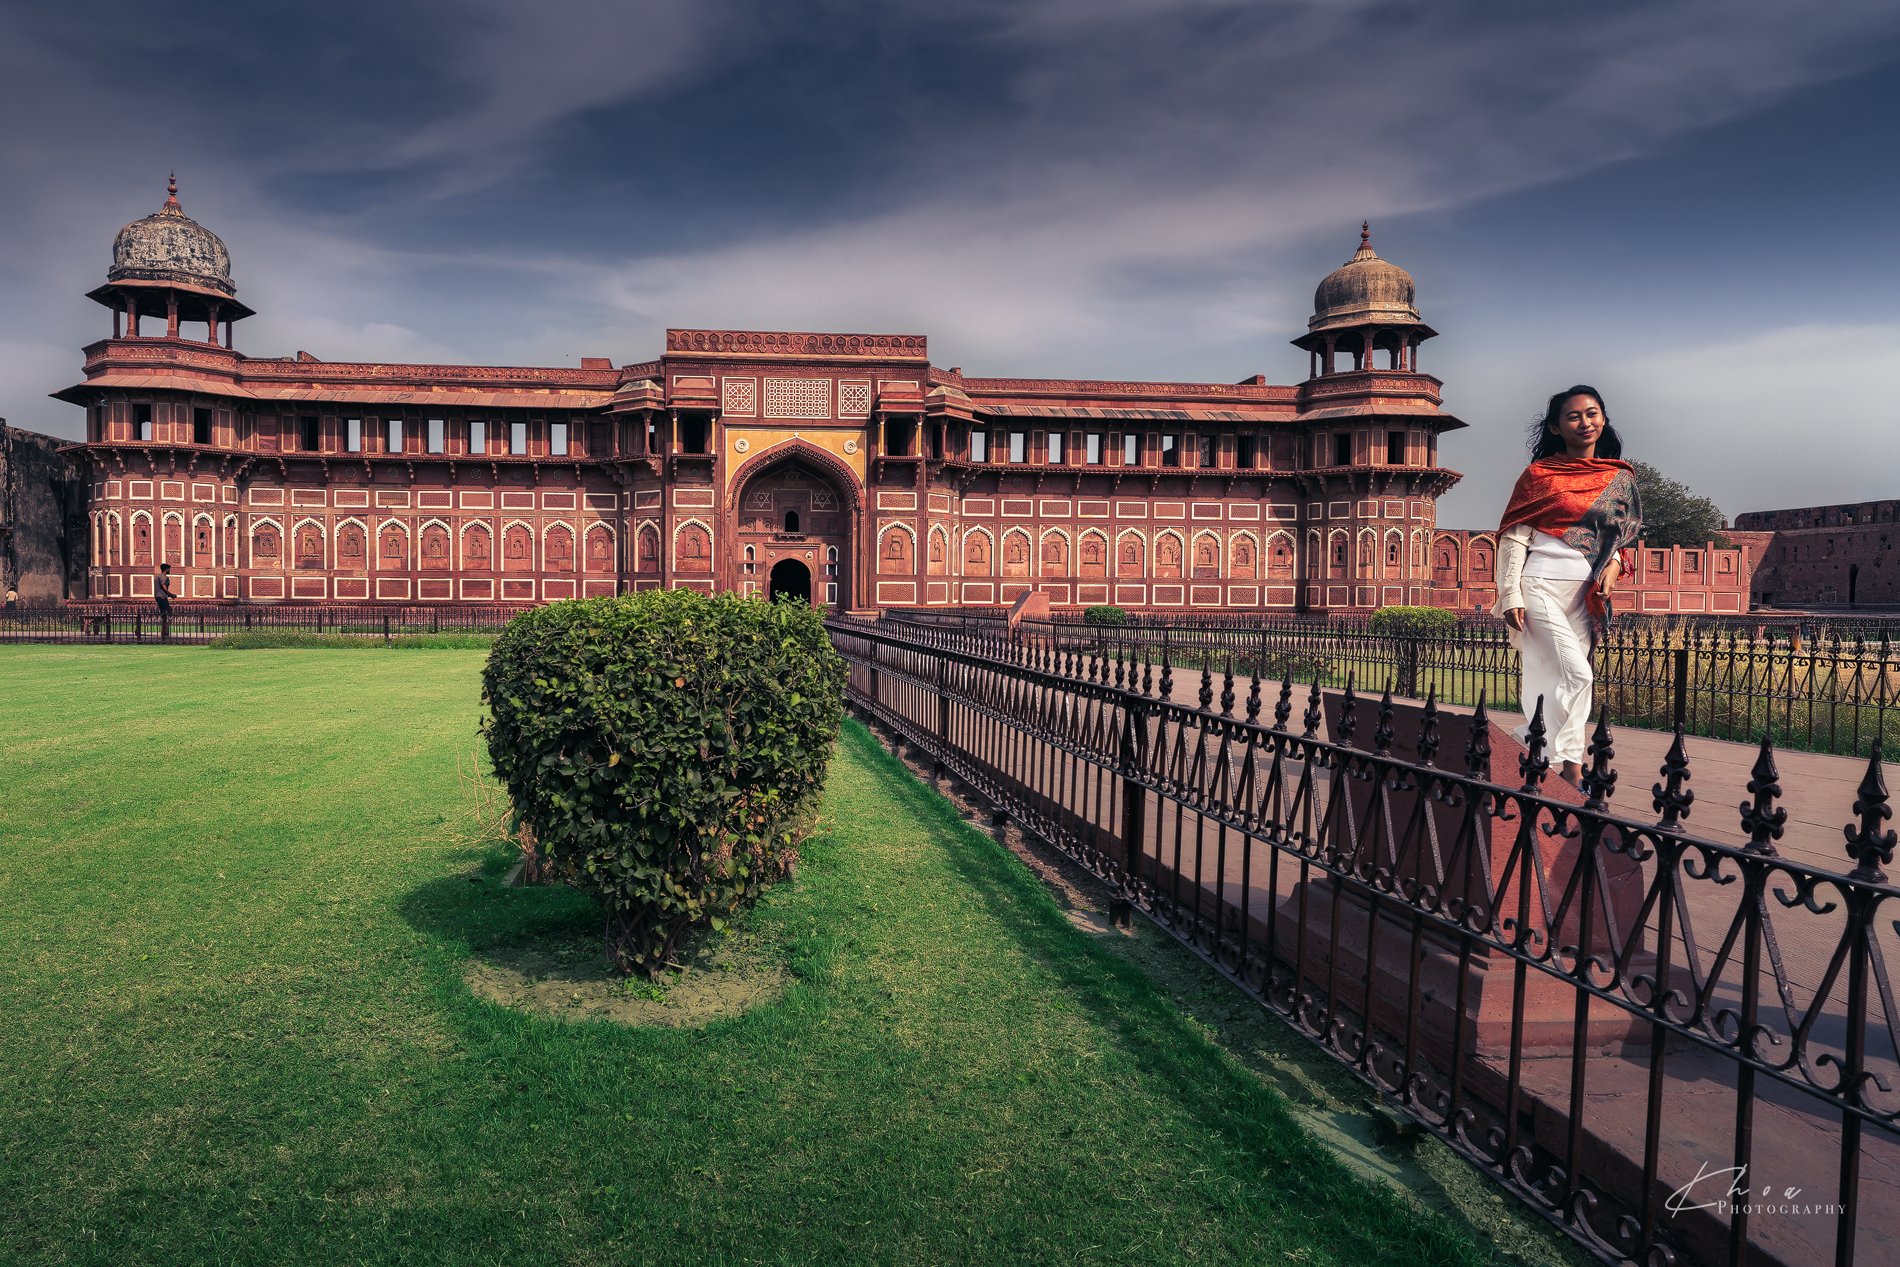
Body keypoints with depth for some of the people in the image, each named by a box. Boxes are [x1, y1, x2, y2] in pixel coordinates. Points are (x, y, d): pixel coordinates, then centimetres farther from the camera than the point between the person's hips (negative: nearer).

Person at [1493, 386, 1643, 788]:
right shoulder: (1539, 474, 0)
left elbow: (1623, 536, 21)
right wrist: (1510, 596, -11)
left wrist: (1615, 564, -2)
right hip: (1542, 586, -5)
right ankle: (1570, 770, -6)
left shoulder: (1620, 478, 13)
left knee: (1551, 682, 6)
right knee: (1575, 675, -15)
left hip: (1587, 595, 5)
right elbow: (1514, 537, -3)